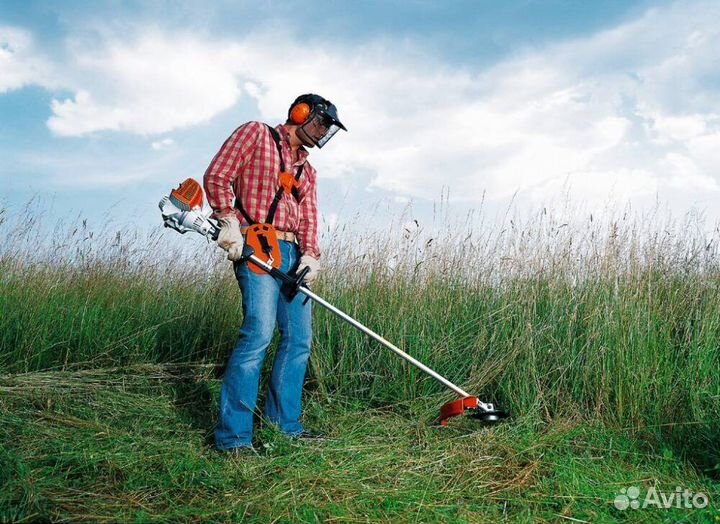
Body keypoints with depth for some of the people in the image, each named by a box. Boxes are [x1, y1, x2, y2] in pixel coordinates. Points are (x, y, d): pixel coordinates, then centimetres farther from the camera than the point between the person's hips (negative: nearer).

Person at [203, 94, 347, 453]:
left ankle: (284, 423, 18)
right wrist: (228, 221, -16)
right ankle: (233, 435, -11)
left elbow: (308, 218, 13)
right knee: (259, 332, -19)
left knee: (299, 338, 5)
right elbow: (217, 177, -3)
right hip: (256, 247, -8)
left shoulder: (307, 171, 26)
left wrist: (311, 254, -5)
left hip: (293, 254, 8)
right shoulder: (256, 134, 7)